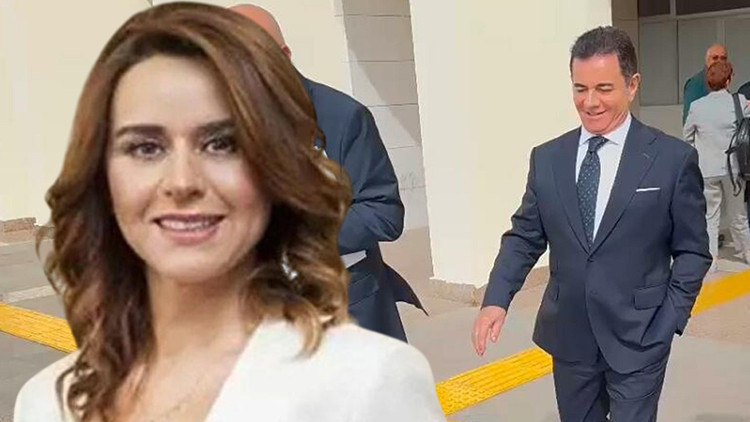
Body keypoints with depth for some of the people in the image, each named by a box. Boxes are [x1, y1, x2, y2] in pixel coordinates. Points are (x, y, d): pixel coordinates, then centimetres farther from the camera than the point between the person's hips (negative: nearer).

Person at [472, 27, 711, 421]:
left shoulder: (673, 158, -7)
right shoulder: (547, 158, 2)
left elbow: (692, 251, -1)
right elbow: (524, 236, 5)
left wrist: (669, 321, -8)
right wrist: (497, 298, -9)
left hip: (638, 338, -3)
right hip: (567, 336, 3)